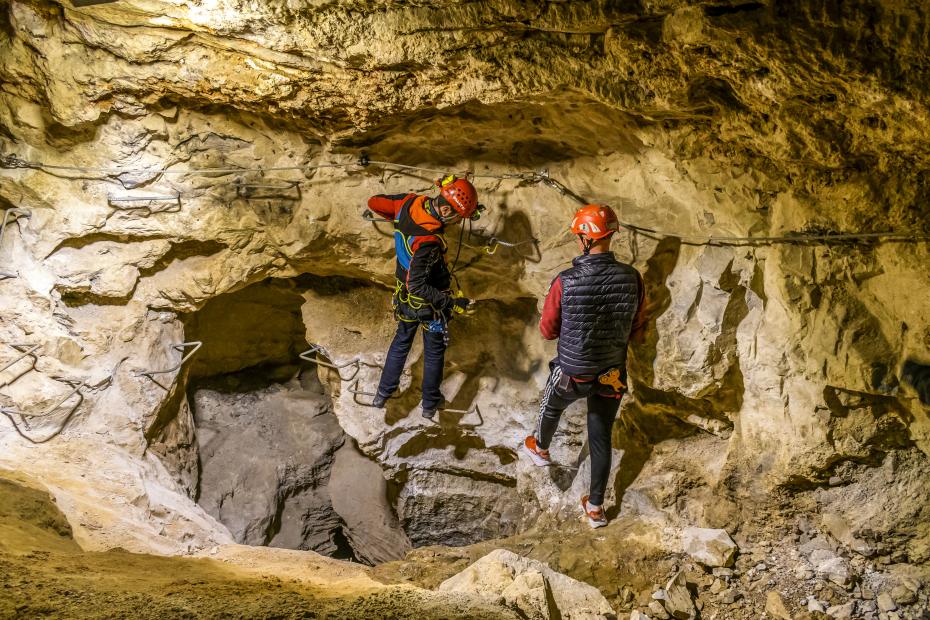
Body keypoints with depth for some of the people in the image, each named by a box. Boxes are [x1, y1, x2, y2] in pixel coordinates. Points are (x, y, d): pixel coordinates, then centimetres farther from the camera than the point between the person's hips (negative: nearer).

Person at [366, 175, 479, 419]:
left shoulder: (410, 202, -19)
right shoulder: (428, 241, -39)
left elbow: (374, 203, -2)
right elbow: (417, 286, -35)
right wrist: (452, 303, -30)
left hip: (405, 298, 7)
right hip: (430, 303, -7)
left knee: (401, 341, 28)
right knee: (434, 352, 18)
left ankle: (382, 394, 41)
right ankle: (430, 404, 35)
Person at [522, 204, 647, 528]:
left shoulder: (565, 282, -25)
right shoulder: (632, 278, -16)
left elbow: (547, 330, -10)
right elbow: (636, 329, -2)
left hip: (572, 373, -2)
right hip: (612, 375, 2)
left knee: (551, 407, 31)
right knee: (601, 437, 19)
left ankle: (540, 449, 60)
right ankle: (595, 507, 29)